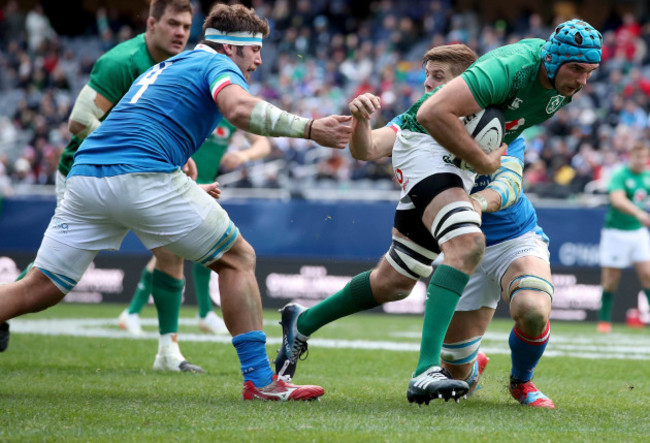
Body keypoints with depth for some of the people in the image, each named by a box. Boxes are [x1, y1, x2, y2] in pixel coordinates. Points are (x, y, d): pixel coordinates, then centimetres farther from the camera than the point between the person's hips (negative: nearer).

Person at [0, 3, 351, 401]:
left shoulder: (165, 68, 33)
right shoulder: (217, 63, 9)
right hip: (144, 177, -7)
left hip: (85, 174, 7)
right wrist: (309, 128, -12)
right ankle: (260, 380, 2)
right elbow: (238, 108, -16)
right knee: (237, 259, 6)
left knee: (40, 290, 8)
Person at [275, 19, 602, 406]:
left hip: (456, 164, 9)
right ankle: (426, 371, -37)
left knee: (395, 283, 12)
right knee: (467, 244, -32)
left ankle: (302, 324, 32)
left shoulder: (566, 85, -4)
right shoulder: (510, 68, -31)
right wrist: (486, 164, -26)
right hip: (425, 143, -9)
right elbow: (433, 113, -34)